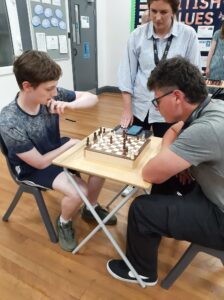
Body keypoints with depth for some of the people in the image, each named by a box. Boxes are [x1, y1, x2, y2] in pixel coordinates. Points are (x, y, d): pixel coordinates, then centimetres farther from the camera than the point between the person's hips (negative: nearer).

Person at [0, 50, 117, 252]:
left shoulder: (50, 95, -19)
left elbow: (92, 98, -12)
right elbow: (40, 163, -23)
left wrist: (69, 105, -31)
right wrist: (70, 144, -16)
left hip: (57, 149, 6)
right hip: (32, 168, -6)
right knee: (78, 191, -25)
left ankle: (91, 208, 18)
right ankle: (64, 223, 10)